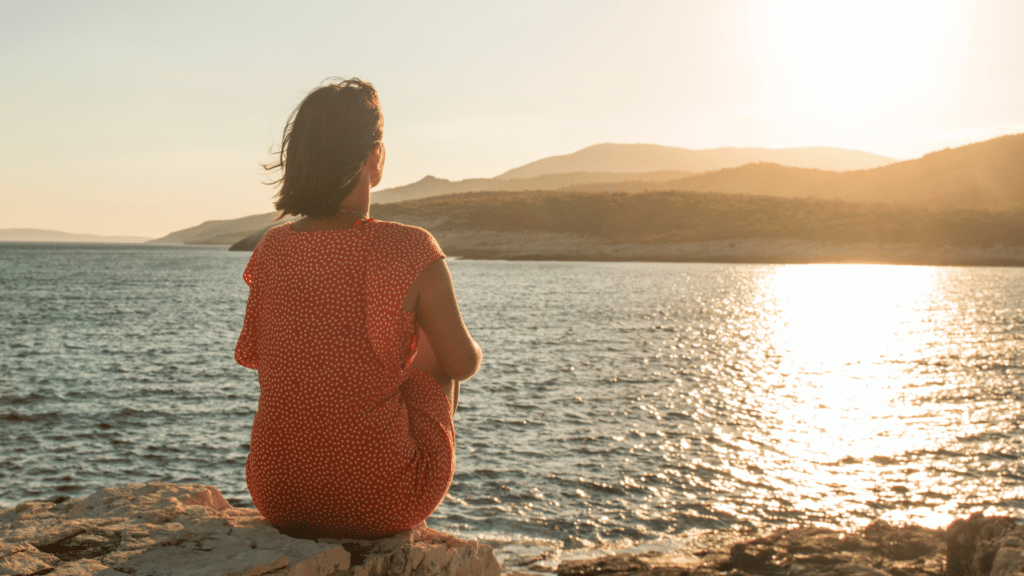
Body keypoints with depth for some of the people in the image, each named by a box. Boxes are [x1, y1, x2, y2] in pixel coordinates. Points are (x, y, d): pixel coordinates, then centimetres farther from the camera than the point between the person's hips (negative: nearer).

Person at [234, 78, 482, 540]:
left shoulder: (271, 249, -4)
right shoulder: (411, 251, -17)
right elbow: (463, 364, -4)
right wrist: (469, 350, 21)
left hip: (276, 498, 4)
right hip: (381, 505, -3)